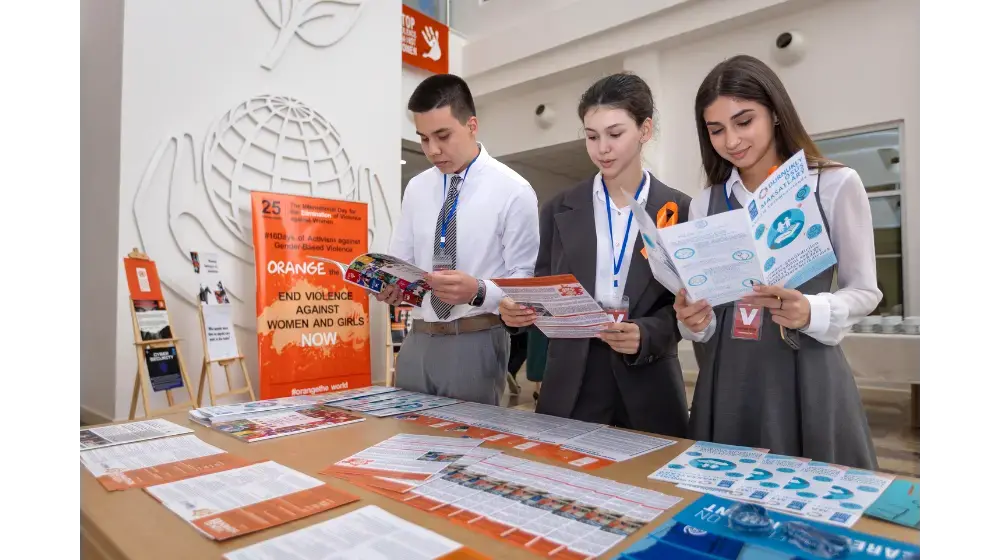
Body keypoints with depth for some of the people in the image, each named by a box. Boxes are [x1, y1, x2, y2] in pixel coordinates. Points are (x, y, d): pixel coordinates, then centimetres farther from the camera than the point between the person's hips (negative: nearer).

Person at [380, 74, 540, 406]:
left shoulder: (513, 190, -8)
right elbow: (401, 262, 12)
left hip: (476, 341, -4)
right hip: (418, 339, 5)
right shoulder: (416, 188, 8)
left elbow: (526, 280, -9)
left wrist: (478, 291, -26)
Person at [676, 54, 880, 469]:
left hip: (808, 373, -2)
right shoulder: (703, 204, 6)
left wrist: (810, 313, -18)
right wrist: (693, 320, -12)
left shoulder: (836, 184, -3)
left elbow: (864, 289, 1)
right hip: (728, 377, 3)